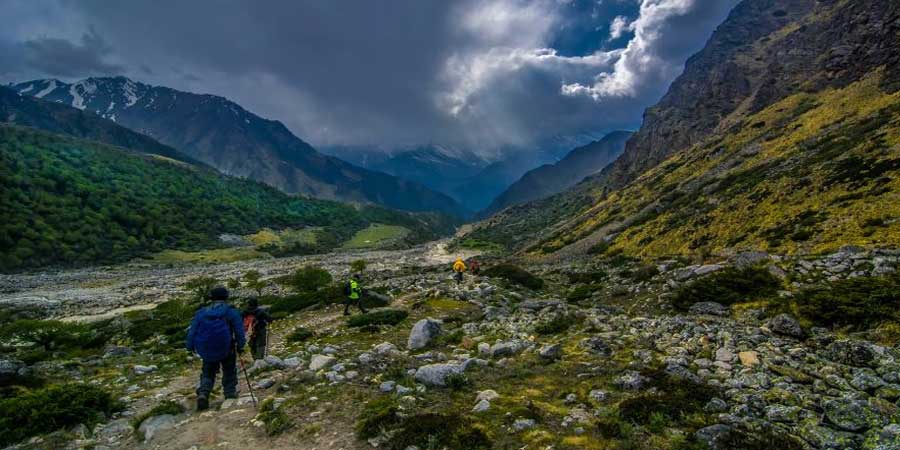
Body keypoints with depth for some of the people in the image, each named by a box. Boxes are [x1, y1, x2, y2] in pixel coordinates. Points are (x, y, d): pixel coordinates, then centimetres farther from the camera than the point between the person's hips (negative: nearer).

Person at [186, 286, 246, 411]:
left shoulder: (201, 312, 4)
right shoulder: (231, 312, -5)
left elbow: (192, 331, 4)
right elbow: (239, 330, -8)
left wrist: (190, 347, 12)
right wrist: (240, 346, 0)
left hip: (206, 351, 2)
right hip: (226, 349, -2)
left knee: (207, 373, 18)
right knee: (229, 371, 19)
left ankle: (203, 393, -3)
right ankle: (230, 393, 22)